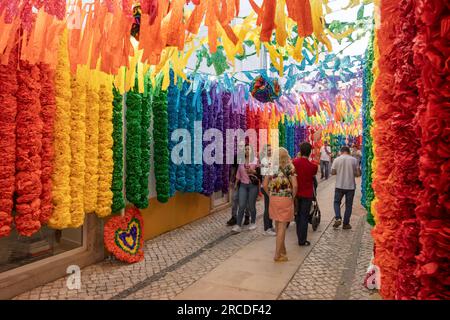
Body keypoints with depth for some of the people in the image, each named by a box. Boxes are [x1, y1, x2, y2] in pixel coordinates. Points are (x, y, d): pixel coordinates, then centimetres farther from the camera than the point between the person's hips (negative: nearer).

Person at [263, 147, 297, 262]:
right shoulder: (289, 167, -7)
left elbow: (265, 185, 0)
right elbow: (294, 185, -15)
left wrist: (270, 195, 12)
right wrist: (293, 196, 0)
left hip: (273, 199, 4)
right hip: (285, 199, -4)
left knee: (278, 225, 18)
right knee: (282, 226, 3)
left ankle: (282, 249, 35)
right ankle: (278, 254, 6)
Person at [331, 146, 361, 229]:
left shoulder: (337, 159, -4)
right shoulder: (354, 160, -4)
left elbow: (332, 172, -1)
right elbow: (358, 173, -4)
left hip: (339, 186, 0)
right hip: (351, 186, 0)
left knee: (337, 202, 17)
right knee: (348, 205, 11)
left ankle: (338, 218, -3)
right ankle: (346, 223, 16)